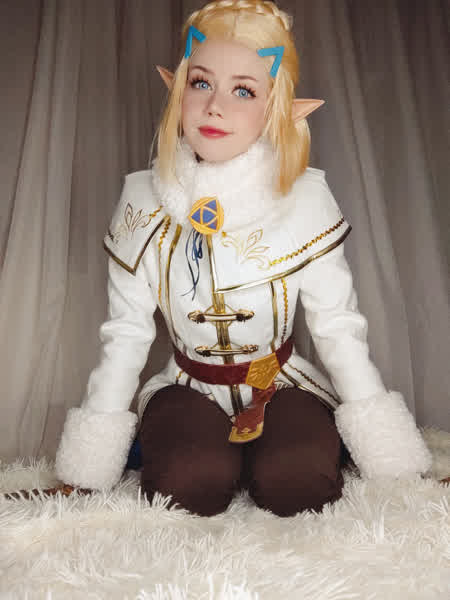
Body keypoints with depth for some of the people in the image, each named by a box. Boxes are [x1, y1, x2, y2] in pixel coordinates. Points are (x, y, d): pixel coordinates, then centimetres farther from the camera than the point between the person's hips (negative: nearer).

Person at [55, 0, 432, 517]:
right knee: (188, 482, -28)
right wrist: (87, 468, -3)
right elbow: (126, 332, -4)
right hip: (189, 387, 1)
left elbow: (337, 326, -8)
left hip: (282, 382, 0)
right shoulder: (145, 199, -7)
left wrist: (390, 457, -9)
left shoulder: (305, 197, -11)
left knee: (296, 482, -28)